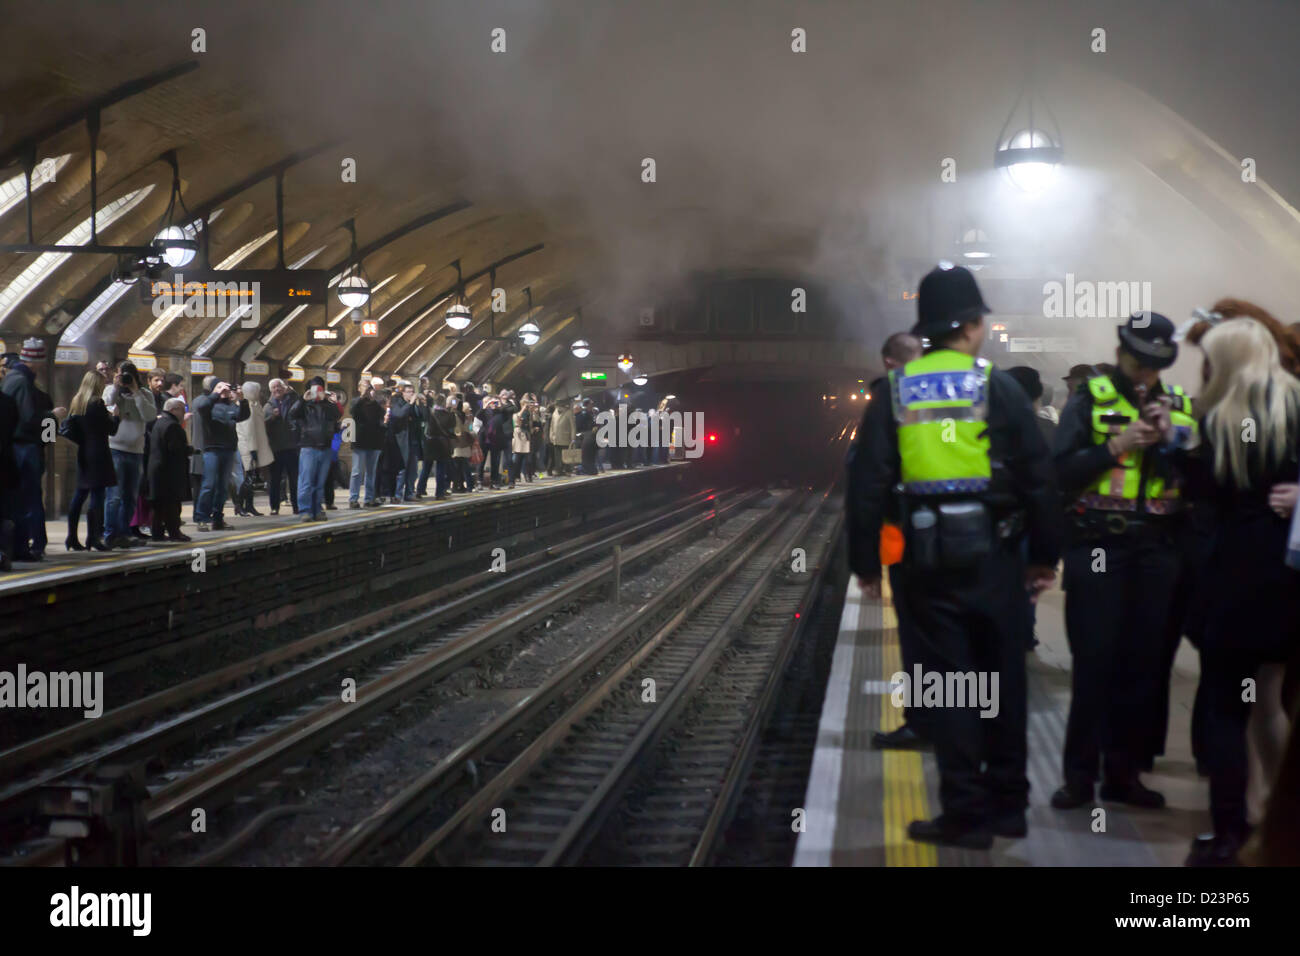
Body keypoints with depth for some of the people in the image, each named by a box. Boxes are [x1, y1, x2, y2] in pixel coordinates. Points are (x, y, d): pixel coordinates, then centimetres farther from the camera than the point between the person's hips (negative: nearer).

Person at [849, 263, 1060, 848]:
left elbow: (869, 483, -1)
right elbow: (1037, 476, -3)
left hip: (928, 556, 1)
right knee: (1002, 675, 13)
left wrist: (866, 561, 5)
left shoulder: (894, 392, 2)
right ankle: (1007, 804, 22)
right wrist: (1045, 553, 6)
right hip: (991, 552, 0)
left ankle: (967, 813, 6)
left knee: (949, 680, 5)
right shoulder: (997, 387, -3)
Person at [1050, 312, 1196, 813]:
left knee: (1145, 666, 6)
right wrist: (1116, 446, -17)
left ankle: (1124, 771, 17)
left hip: (1159, 551, 4)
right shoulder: (1089, 401, 2)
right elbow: (1062, 472, -8)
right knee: (1094, 663, -3)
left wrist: (1172, 440, -8)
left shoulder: (1181, 405, 12)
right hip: (1098, 550, -3)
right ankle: (1080, 773, 6)